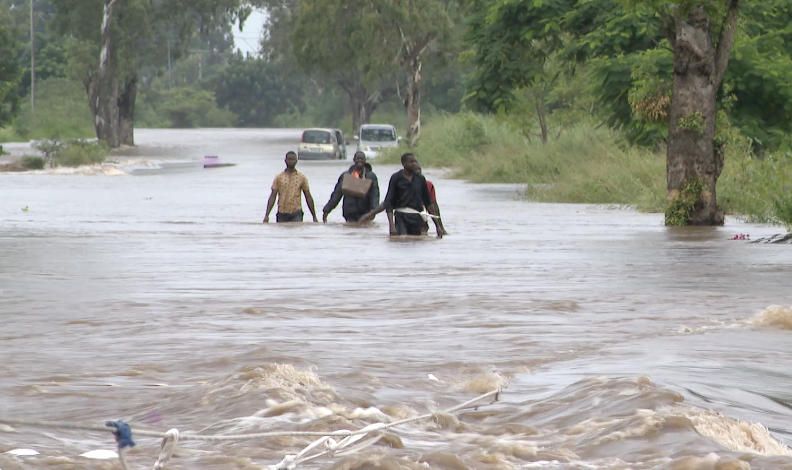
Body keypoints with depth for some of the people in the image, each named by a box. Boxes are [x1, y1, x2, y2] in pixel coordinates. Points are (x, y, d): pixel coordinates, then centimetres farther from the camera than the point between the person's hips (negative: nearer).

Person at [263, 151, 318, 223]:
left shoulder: (302, 178, 6)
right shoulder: (279, 178, 6)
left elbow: (308, 197, 9)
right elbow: (272, 197, 2)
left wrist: (314, 217, 7)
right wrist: (267, 215, -7)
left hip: (296, 214, -1)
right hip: (282, 213, 1)